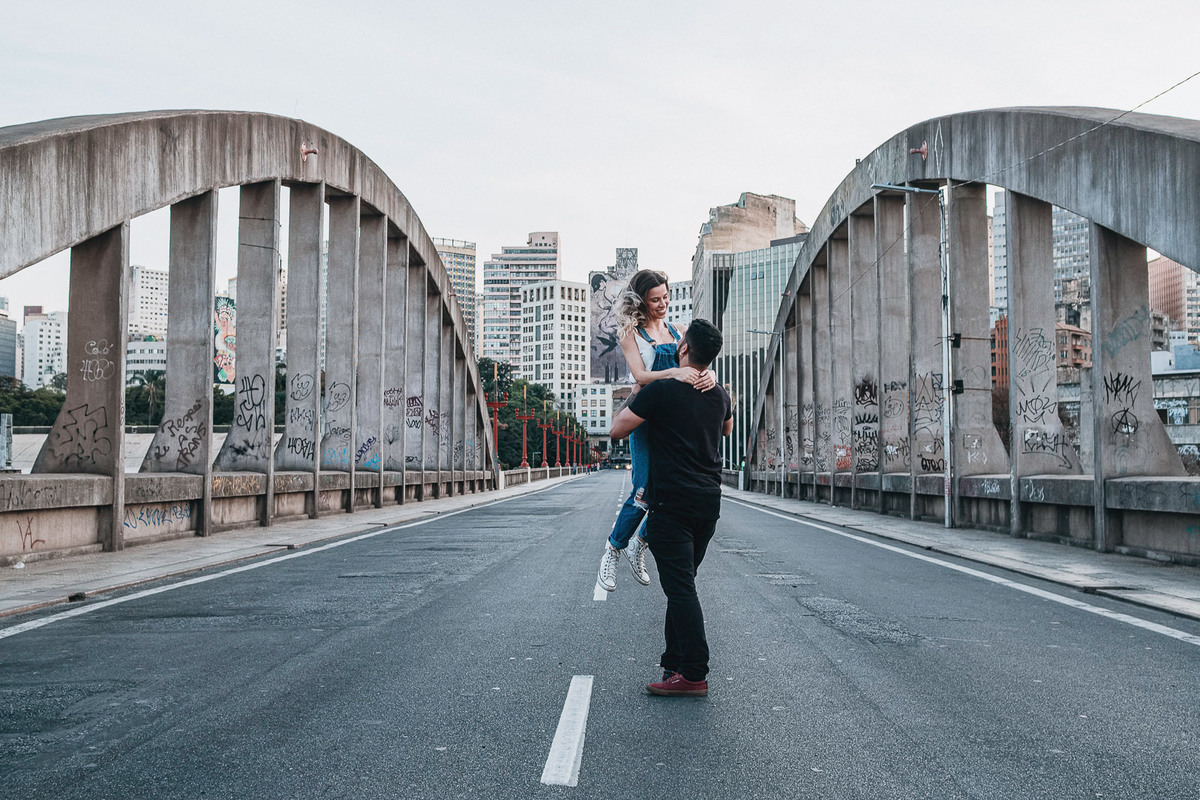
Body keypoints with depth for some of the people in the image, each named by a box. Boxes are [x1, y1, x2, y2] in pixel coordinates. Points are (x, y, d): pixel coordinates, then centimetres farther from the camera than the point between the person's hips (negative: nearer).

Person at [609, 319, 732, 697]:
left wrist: (633, 402, 11)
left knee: (680, 586, -6)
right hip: (709, 501, 7)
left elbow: (617, 430, -7)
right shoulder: (720, 395, 8)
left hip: (672, 503, -7)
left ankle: (694, 674, -7)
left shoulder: (662, 390, -12)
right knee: (682, 584, 16)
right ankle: (675, 660, 23)